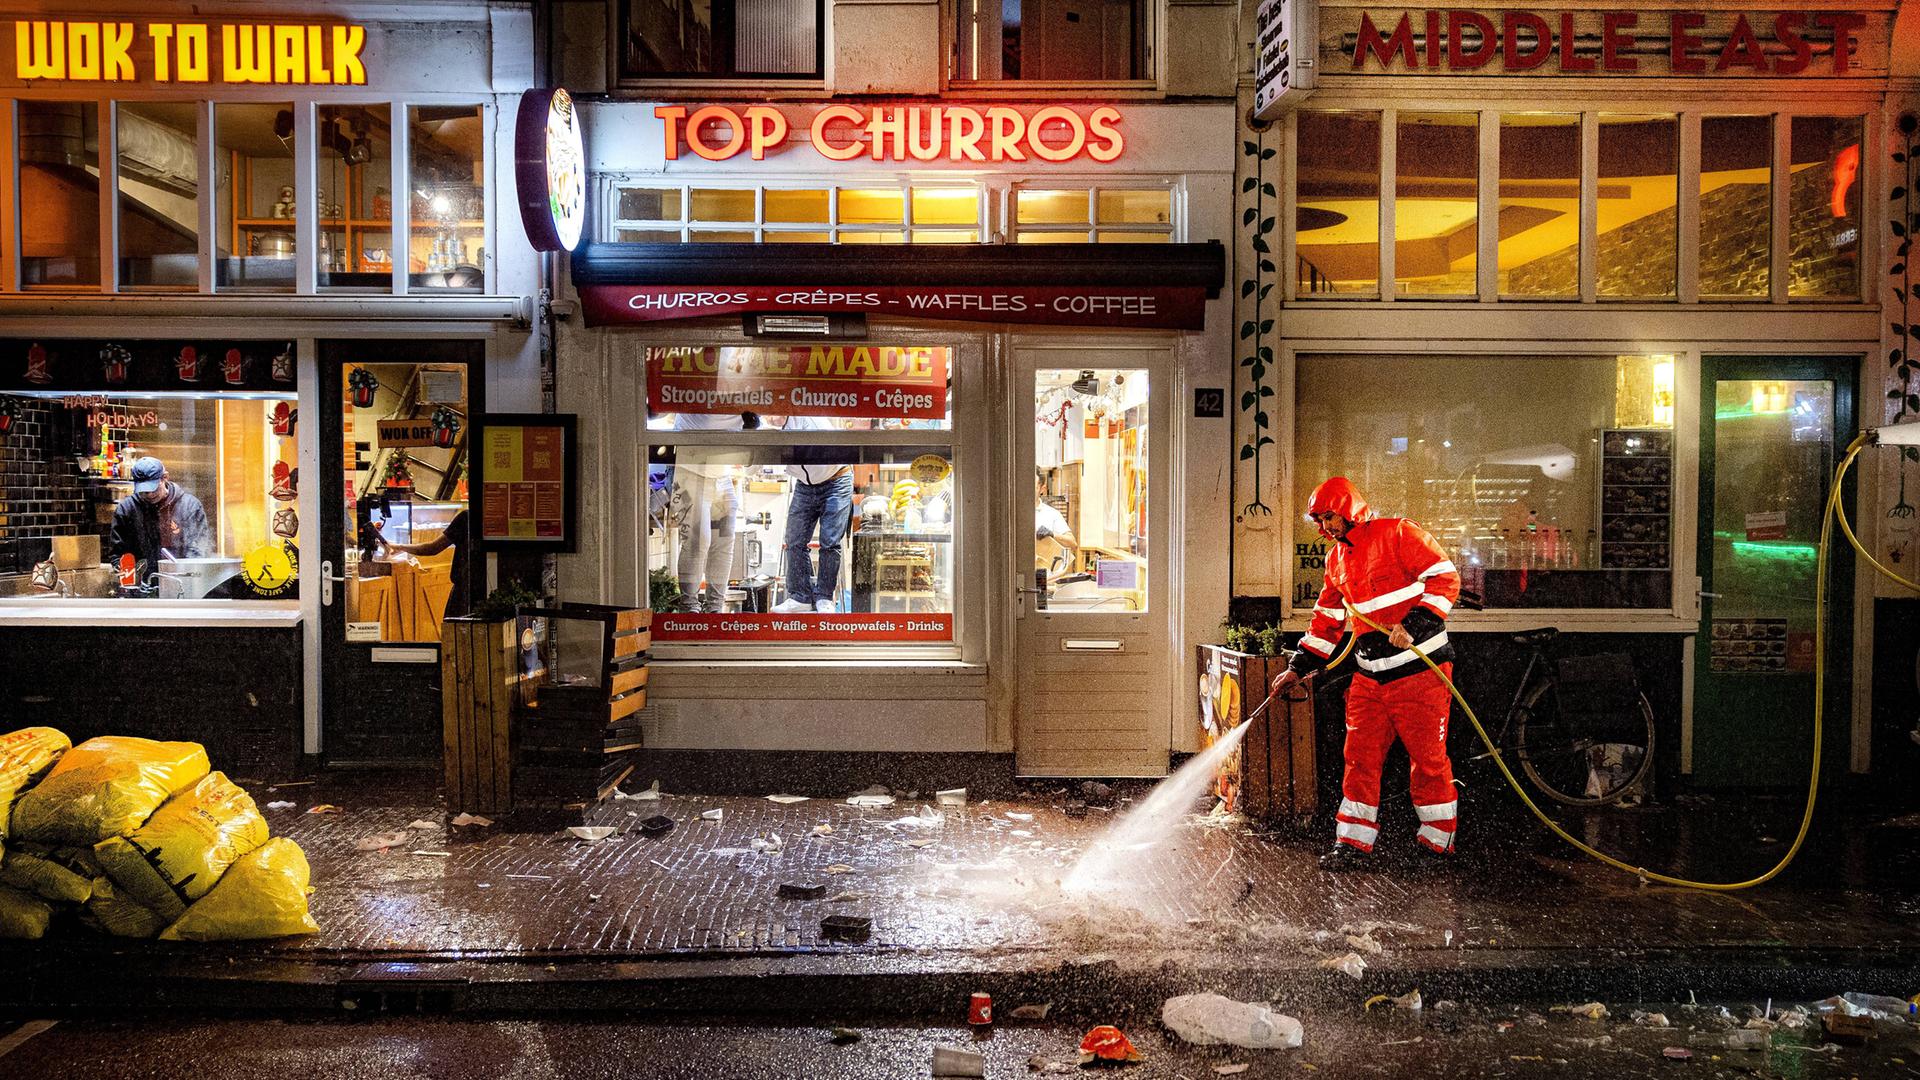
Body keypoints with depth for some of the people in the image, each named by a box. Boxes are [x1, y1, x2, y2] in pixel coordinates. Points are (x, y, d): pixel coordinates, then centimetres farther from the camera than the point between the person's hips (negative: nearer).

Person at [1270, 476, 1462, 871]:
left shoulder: (1398, 534, -6)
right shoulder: (1336, 559, 16)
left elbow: (1445, 578, -13)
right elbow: (1327, 620, 22)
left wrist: (1413, 624, -22)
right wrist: (1298, 667, 16)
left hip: (1419, 666, -7)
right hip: (1369, 673, 7)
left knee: (1428, 757, 2)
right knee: (1360, 756, 5)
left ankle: (1438, 842, 16)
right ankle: (1353, 843, 11)